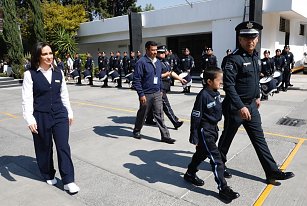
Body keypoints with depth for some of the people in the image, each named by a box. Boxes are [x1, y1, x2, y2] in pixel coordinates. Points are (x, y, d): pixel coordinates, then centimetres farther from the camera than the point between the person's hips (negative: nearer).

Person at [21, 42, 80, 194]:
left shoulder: (58, 73, 5)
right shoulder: (30, 74, -6)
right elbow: (27, 99, -9)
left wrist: (69, 112, 13)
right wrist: (30, 119, -16)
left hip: (60, 115, 3)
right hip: (41, 117, -2)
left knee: (63, 146, 0)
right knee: (44, 147, 13)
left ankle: (68, 181, 7)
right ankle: (48, 175, 36)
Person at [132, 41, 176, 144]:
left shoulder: (158, 62, 8)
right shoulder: (141, 62, -14)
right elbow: (136, 80, -16)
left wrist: (161, 90, 18)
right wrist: (141, 94, -20)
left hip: (157, 93, 5)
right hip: (146, 94, -5)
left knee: (159, 115, 4)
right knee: (142, 114, 12)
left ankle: (165, 136, 9)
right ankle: (136, 131, 35)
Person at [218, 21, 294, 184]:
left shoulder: (255, 56, 9)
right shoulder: (234, 58, -18)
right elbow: (228, 85, -24)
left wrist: (257, 96, 23)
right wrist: (240, 106, -27)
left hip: (251, 105, 8)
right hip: (235, 106, -8)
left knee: (259, 138, 12)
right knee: (227, 137, 10)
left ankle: (272, 172, 20)